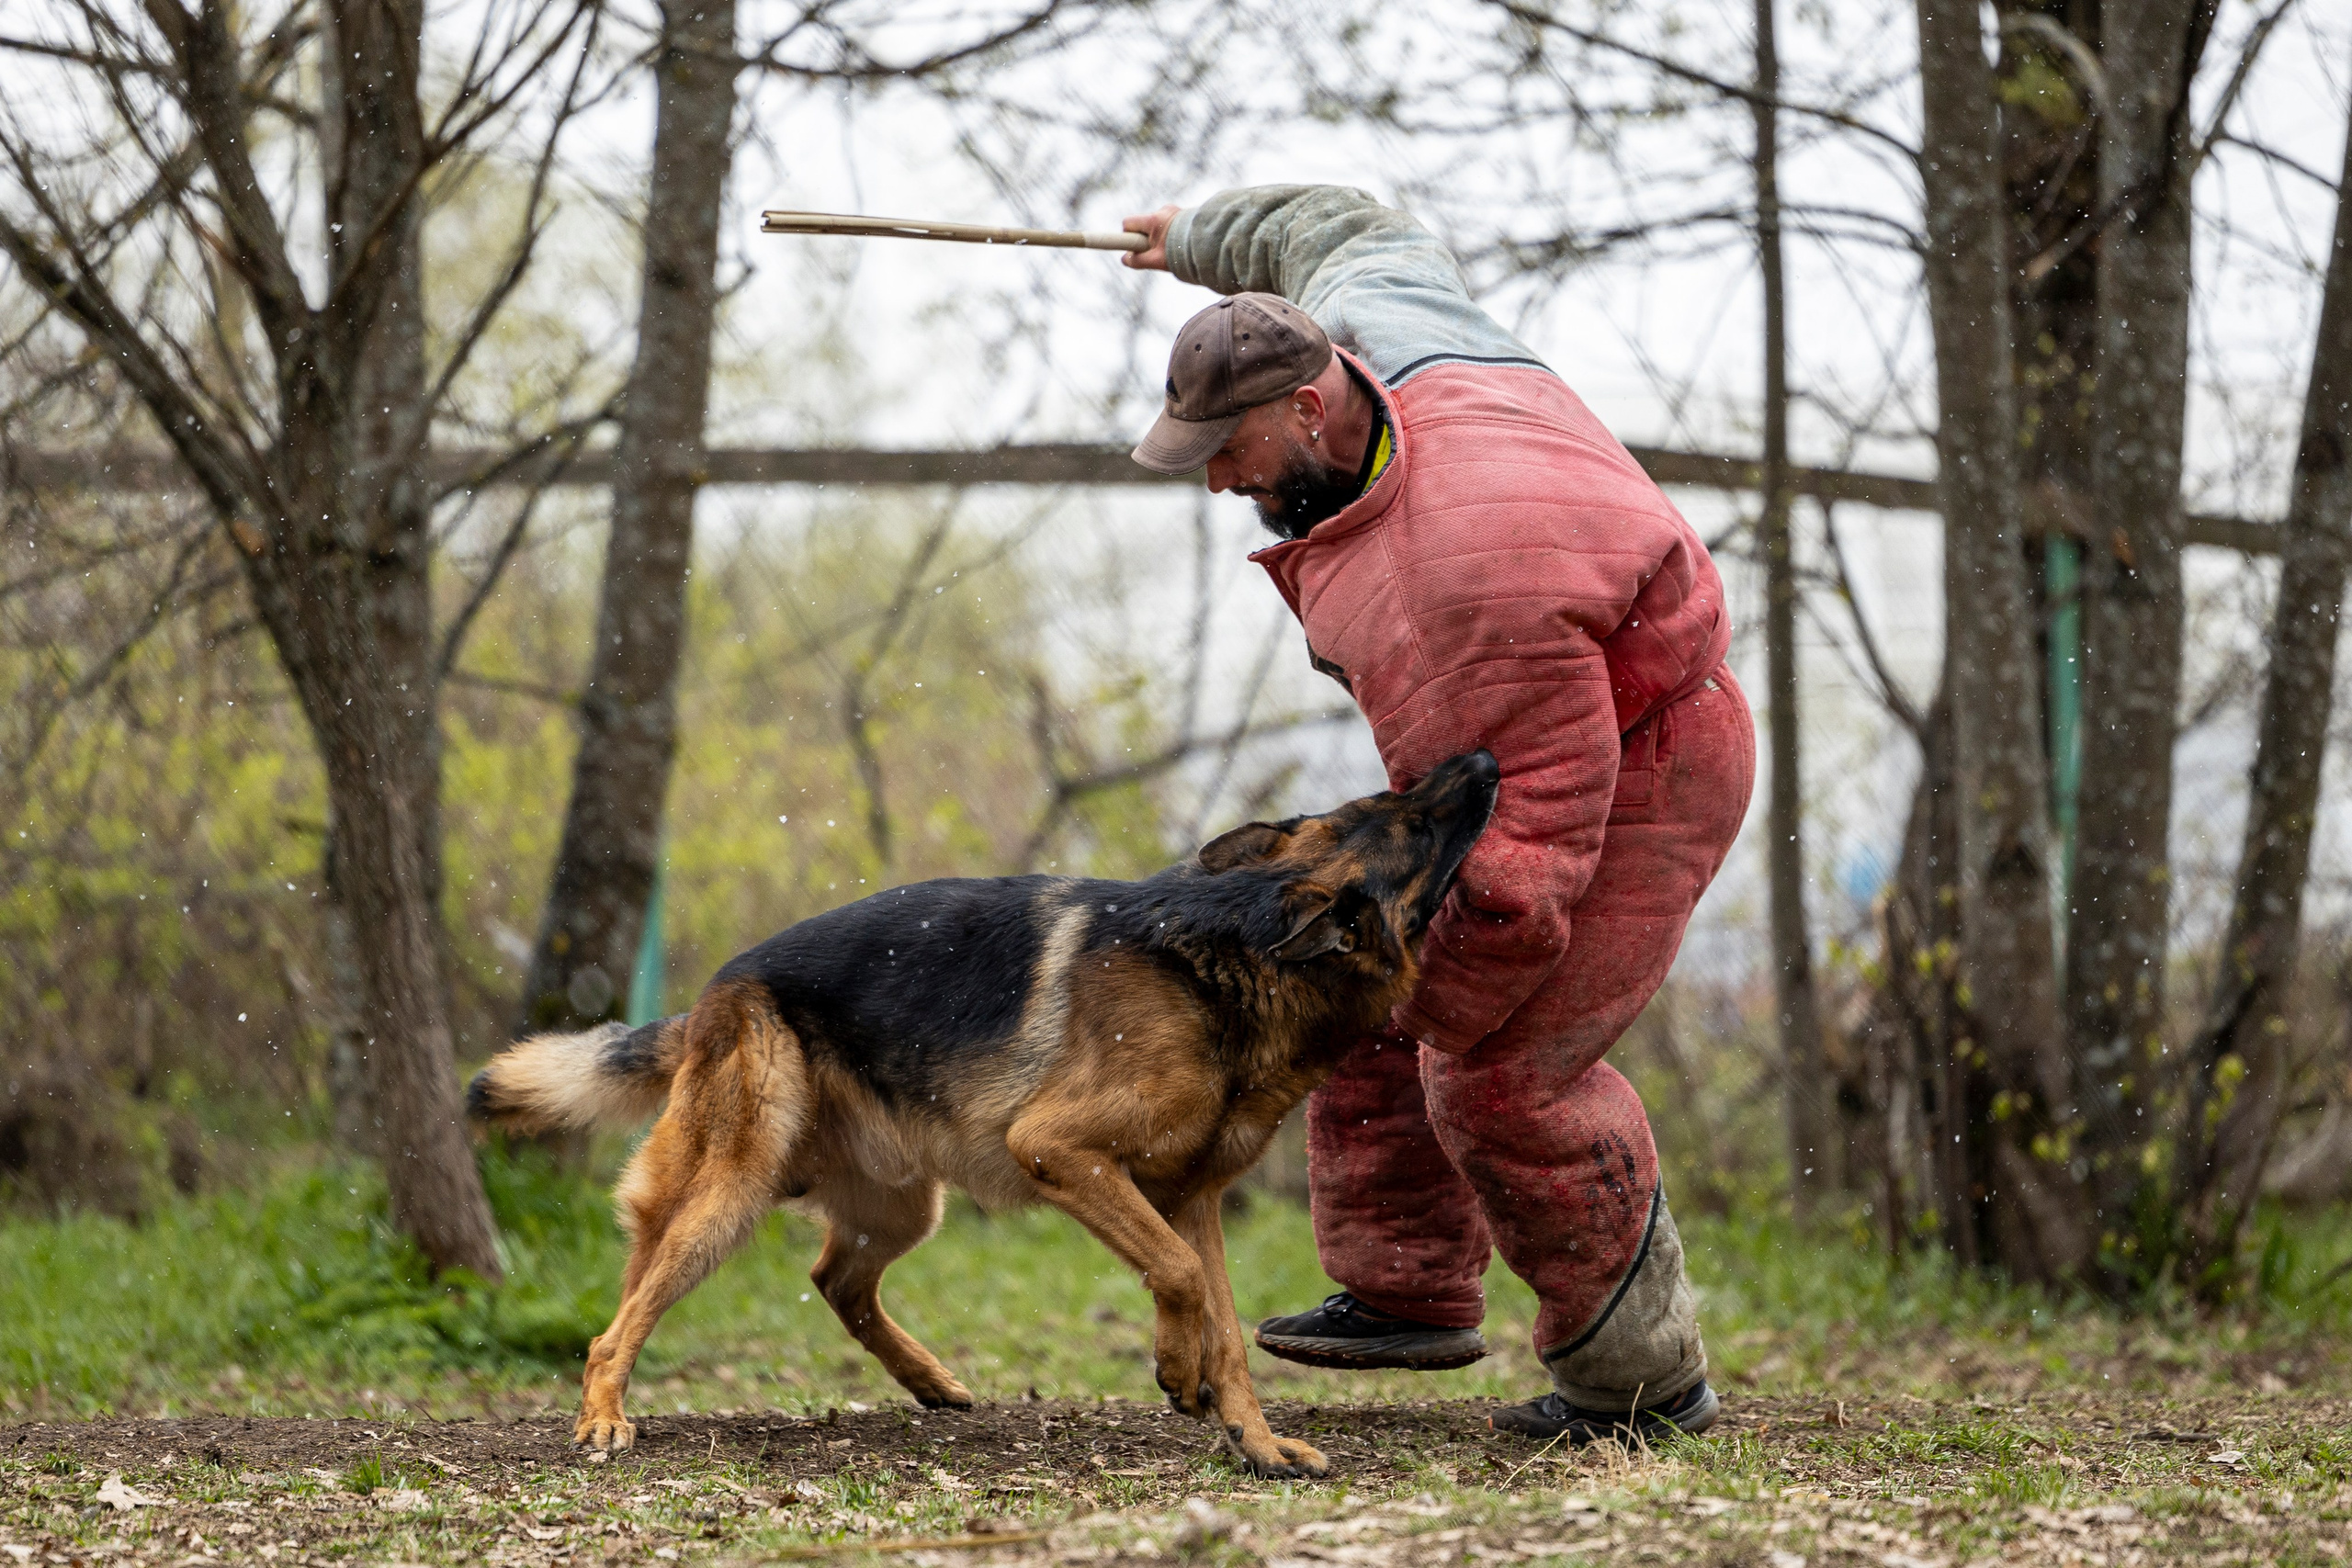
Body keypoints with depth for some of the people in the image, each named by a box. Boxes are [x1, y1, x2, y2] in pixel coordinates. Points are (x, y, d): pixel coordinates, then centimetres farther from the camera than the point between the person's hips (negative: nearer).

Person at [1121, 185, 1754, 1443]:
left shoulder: (1468, 571, -39)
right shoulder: (1360, 322, -14)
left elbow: (1540, 819, -34)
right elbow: (1354, 232, 13)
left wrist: (1442, 1004, -28)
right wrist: (1205, 237, 31)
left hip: (1628, 781, -10)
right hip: (1521, 745, 10)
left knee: (1505, 1066, -13)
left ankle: (1643, 1375, 0)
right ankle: (1409, 1291, 13)